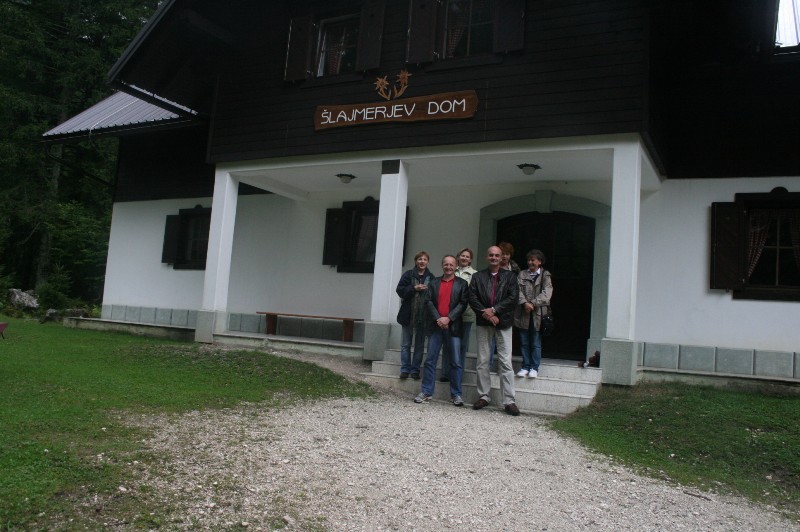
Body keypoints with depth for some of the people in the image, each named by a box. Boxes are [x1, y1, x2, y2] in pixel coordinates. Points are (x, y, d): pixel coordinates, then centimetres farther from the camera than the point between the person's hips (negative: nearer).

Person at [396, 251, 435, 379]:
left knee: (419, 345, 8)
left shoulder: (431, 278, 1)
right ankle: (405, 369, 14)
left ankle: (415, 370, 16)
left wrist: (428, 290, -15)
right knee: (405, 344, 6)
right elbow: (400, 290, -5)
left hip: (423, 316, 0)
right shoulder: (408, 275, 1)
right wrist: (414, 288, -15)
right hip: (408, 315, 0)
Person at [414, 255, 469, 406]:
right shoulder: (434, 283, 13)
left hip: (453, 326, -2)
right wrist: (438, 319, -10)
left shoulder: (462, 284, 6)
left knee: (457, 362, -2)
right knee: (430, 360, 3)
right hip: (436, 326, 2)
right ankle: (426, 392, 9)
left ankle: (456, 395, 6)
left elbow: (463, 303, -3)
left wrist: (448, 318, -13)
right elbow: (428, 302, 4)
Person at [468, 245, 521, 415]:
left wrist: (494, 310, -14)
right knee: (482, 361, 6)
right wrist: (485, 313, -13)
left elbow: (513, 298, -5)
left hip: (503, 323, -2)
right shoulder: (478, 277, 10)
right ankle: (483, 396, 16)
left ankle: (509, 401, -2)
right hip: (483, 323, 2)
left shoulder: (509, 276, 6)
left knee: (505, 362, -4)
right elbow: (472, 298, 0)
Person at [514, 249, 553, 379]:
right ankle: (525, 366, 17)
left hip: (538, 314, -3)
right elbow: (518, 290, -1)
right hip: (523, 314, 3)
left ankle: (534, 368, 12)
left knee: (536, 343, 4)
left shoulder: (545, 276, 3)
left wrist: (533, 303, -18)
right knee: (524, 342, 8)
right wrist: (524, 303, -18)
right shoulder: (522, 274, 11)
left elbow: (547, 293, -9)